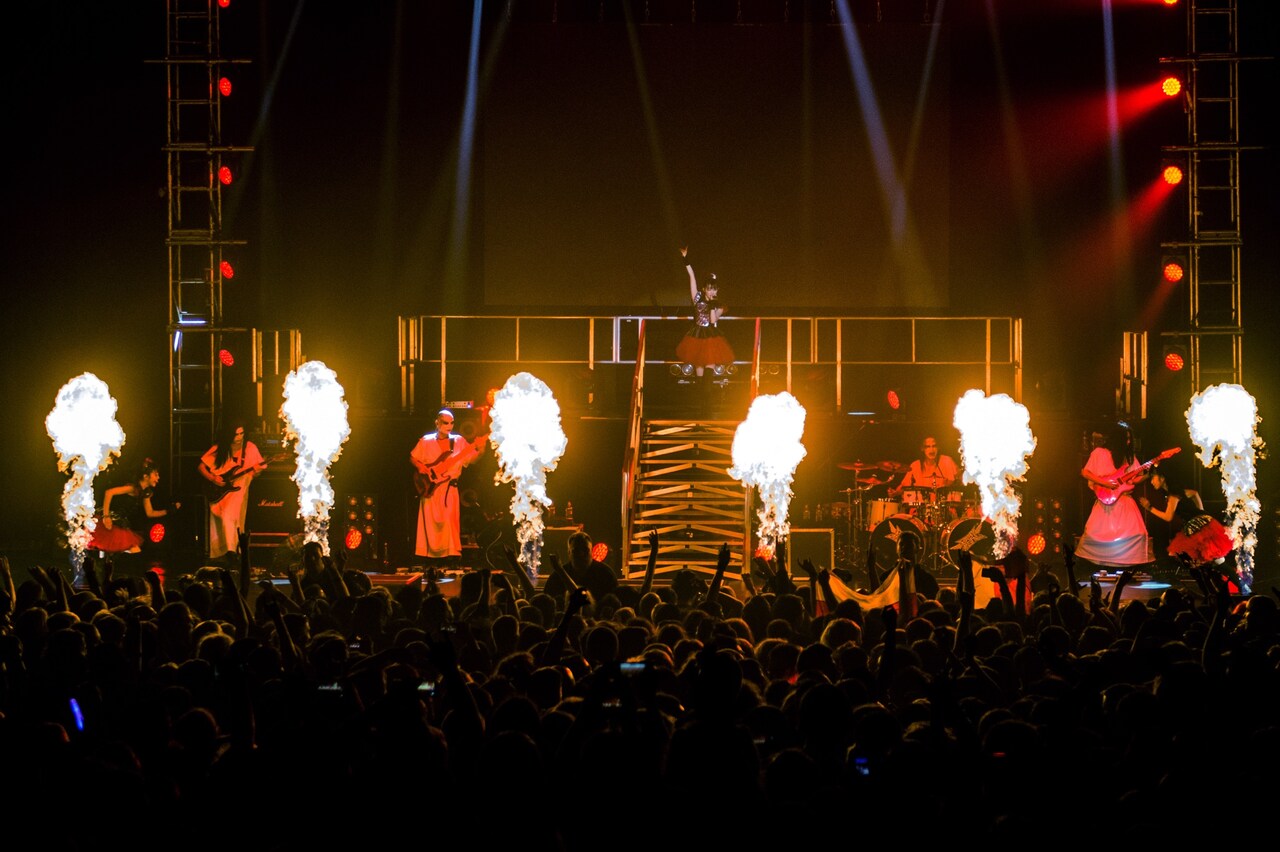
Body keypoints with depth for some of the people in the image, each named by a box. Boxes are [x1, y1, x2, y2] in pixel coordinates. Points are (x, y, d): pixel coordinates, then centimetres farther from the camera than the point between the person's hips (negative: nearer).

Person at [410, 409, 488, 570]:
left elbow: (471, 458, 0)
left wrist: (478, 448, -19)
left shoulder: (458, 441, 7)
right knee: (430, 523, 0)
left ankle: (451, 557, -8)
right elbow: (412, 458, 13)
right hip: (430, 487, 1)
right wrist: (420, 467, -6)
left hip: (449, 487, -1)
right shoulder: (425, 441, 7)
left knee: (450, 521, -9)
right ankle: (433, 557, 7)